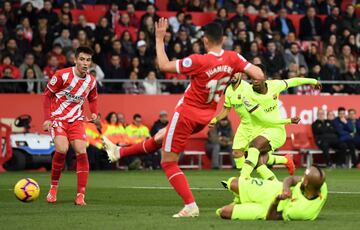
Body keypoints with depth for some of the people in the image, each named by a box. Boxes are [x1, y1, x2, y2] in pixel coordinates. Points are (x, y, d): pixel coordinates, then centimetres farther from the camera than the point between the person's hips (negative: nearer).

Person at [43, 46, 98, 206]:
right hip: (57, 118, -4)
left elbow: (93, 99, 20)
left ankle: (81, 195, -9)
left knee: (81, 152, -14)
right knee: (62, 149, -25)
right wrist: (47, 119, -10)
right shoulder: (62, 75, -13)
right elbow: (47, 94, -4)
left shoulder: (91, 81, 2)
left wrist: (94, 113, -2)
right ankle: (53, 187, -3)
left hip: (76, 120, 4)